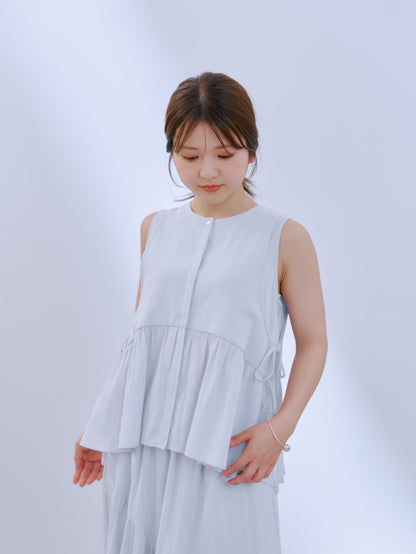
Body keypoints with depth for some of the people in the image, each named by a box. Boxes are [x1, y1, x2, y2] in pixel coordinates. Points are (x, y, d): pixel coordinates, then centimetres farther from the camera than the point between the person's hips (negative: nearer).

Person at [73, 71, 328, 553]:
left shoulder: (285, 239, -3)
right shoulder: (155, 229, 10)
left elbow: (313, 342, -1)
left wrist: (282, 425, -14)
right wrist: (102, 423, 14)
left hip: (227, 449, -4)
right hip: (143, 441, 4)